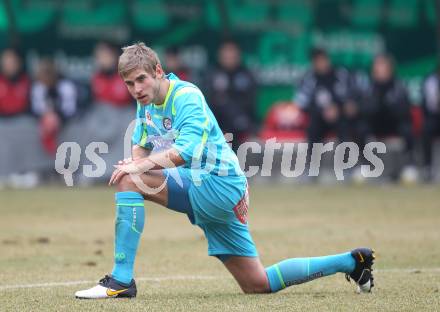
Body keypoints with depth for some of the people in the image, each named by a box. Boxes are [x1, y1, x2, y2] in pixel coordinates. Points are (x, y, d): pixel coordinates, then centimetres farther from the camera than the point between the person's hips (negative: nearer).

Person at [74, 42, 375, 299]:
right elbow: (142, 146, 20)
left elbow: (185, 151, -30)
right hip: (196, 187, 9)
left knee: (129, 180, -22)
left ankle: (121, 280, -23)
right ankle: (349, 262, 19)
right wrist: (136, 160, -3)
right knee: (258, 284, 6)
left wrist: (139, 167, -29)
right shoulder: (146, 103, 8)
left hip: (218, 184, -9)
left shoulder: (186, 96, -17)